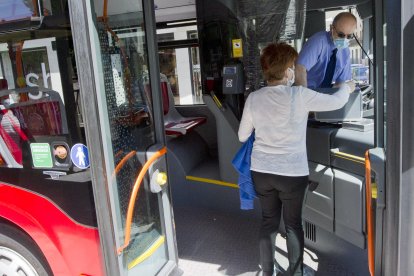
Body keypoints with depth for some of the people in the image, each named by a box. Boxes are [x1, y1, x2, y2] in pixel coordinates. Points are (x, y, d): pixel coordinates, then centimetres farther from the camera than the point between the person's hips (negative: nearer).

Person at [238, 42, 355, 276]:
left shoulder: (254, 98, -4)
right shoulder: (299, 95, -15)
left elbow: (242, 136, 5)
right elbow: (335, 102, -2)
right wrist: (346, 87, 20)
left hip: (261, 171, 3)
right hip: (293, 173, -3)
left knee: (269, 222, 19)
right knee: (293, 224, 16)